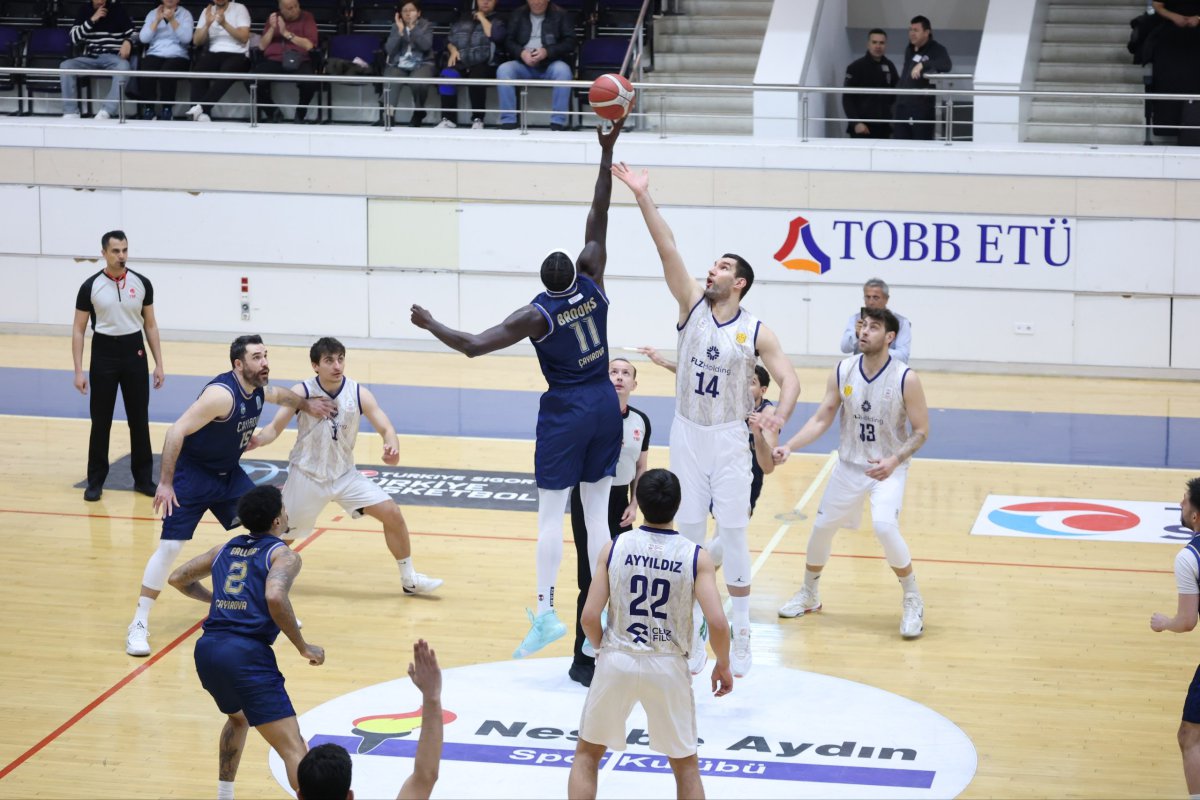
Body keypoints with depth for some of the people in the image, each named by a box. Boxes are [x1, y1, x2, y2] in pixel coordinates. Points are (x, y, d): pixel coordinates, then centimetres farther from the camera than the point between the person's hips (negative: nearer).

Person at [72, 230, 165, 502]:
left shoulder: (141, 283, 1)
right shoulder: (91, 286, -5)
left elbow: (150, 325, 8)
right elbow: (78, 330, -2)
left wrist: (159, 364, 3)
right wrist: (79, 371, -8)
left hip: (135, 353, 2)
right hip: (104, 354, -2)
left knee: (139, 420, 6)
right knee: (100, 421, 3)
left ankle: (143, 479, 17)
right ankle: (95, 481, 13)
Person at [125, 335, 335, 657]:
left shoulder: (258, 389, -2)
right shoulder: (223, 394, -28)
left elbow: (278, 395, 27)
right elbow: (177, 431, -29)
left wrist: (306, 404, 20)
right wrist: (165, 483, -29)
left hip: (229, 473, 8)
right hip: (192, 474, -8)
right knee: (170, 546, -11)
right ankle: (139, 624, -1)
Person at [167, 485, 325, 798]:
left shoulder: (226, 548, 21)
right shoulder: (284, 555, 2)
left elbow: (178, 578, 30)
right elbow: (275, 597, -18)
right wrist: (303, 647, -8)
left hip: (207, 650, 7)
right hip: (247, 655, -7)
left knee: (239, 717, 37)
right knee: (294, 747, -10)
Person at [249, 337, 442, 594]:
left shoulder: (359, 394, -10)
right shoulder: (302, 392, -15)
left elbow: (386, 429, -11)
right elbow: (274, 428, -16)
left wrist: (392, 448, -35)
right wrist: (257, 440, -40)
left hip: (345, 474, 2)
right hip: (307, 476, -2)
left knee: (392, 513, -9)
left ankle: (409, 579, 6)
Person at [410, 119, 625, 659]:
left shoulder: (538, 315, -15)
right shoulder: (592, 284, -4)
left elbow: (472, 346, -18)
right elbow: (598, 218, 3)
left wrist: (430, 325, -3)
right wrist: (607, 153, 5)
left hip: (566, 413, -5)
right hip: (605, 406, 5)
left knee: (550, 514, 0)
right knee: (597, 513, 10)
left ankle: (546, 613, -6)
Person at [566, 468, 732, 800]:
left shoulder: (614, 548, -6)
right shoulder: (696, 557, -9)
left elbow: (589, 617, -8)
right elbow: (717, 623, -16)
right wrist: (723, 665, 2)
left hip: (617, 661, 0)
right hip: (668, 666, 0)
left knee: (586, 754, 19)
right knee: (686, 765, 18)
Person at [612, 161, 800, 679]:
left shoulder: (756, 333, -6)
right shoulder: (692, 305, -2)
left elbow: (789, 379, -7)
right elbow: (667, 246, -11)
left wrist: (780, 414, -29)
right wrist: (643, 196, -20)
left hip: (729, 441, -2)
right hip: (686, 436, 2)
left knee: (733, 536, 1)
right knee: (689, 535, 7)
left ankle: (741, 634, 12)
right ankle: (692, 631, 17)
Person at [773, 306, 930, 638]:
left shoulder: (906, 379, -19)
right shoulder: (842, 372, -8)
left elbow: (920, 431, -12)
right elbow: (821, 419, 0)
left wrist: (894, 461, -27)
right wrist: (789, 446, -14)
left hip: (888, 468, -5)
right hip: (849, 465, 5)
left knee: (884, 526, -25)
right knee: (822, 526, 10)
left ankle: (913, 601, -5)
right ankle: (809, 595, 35)